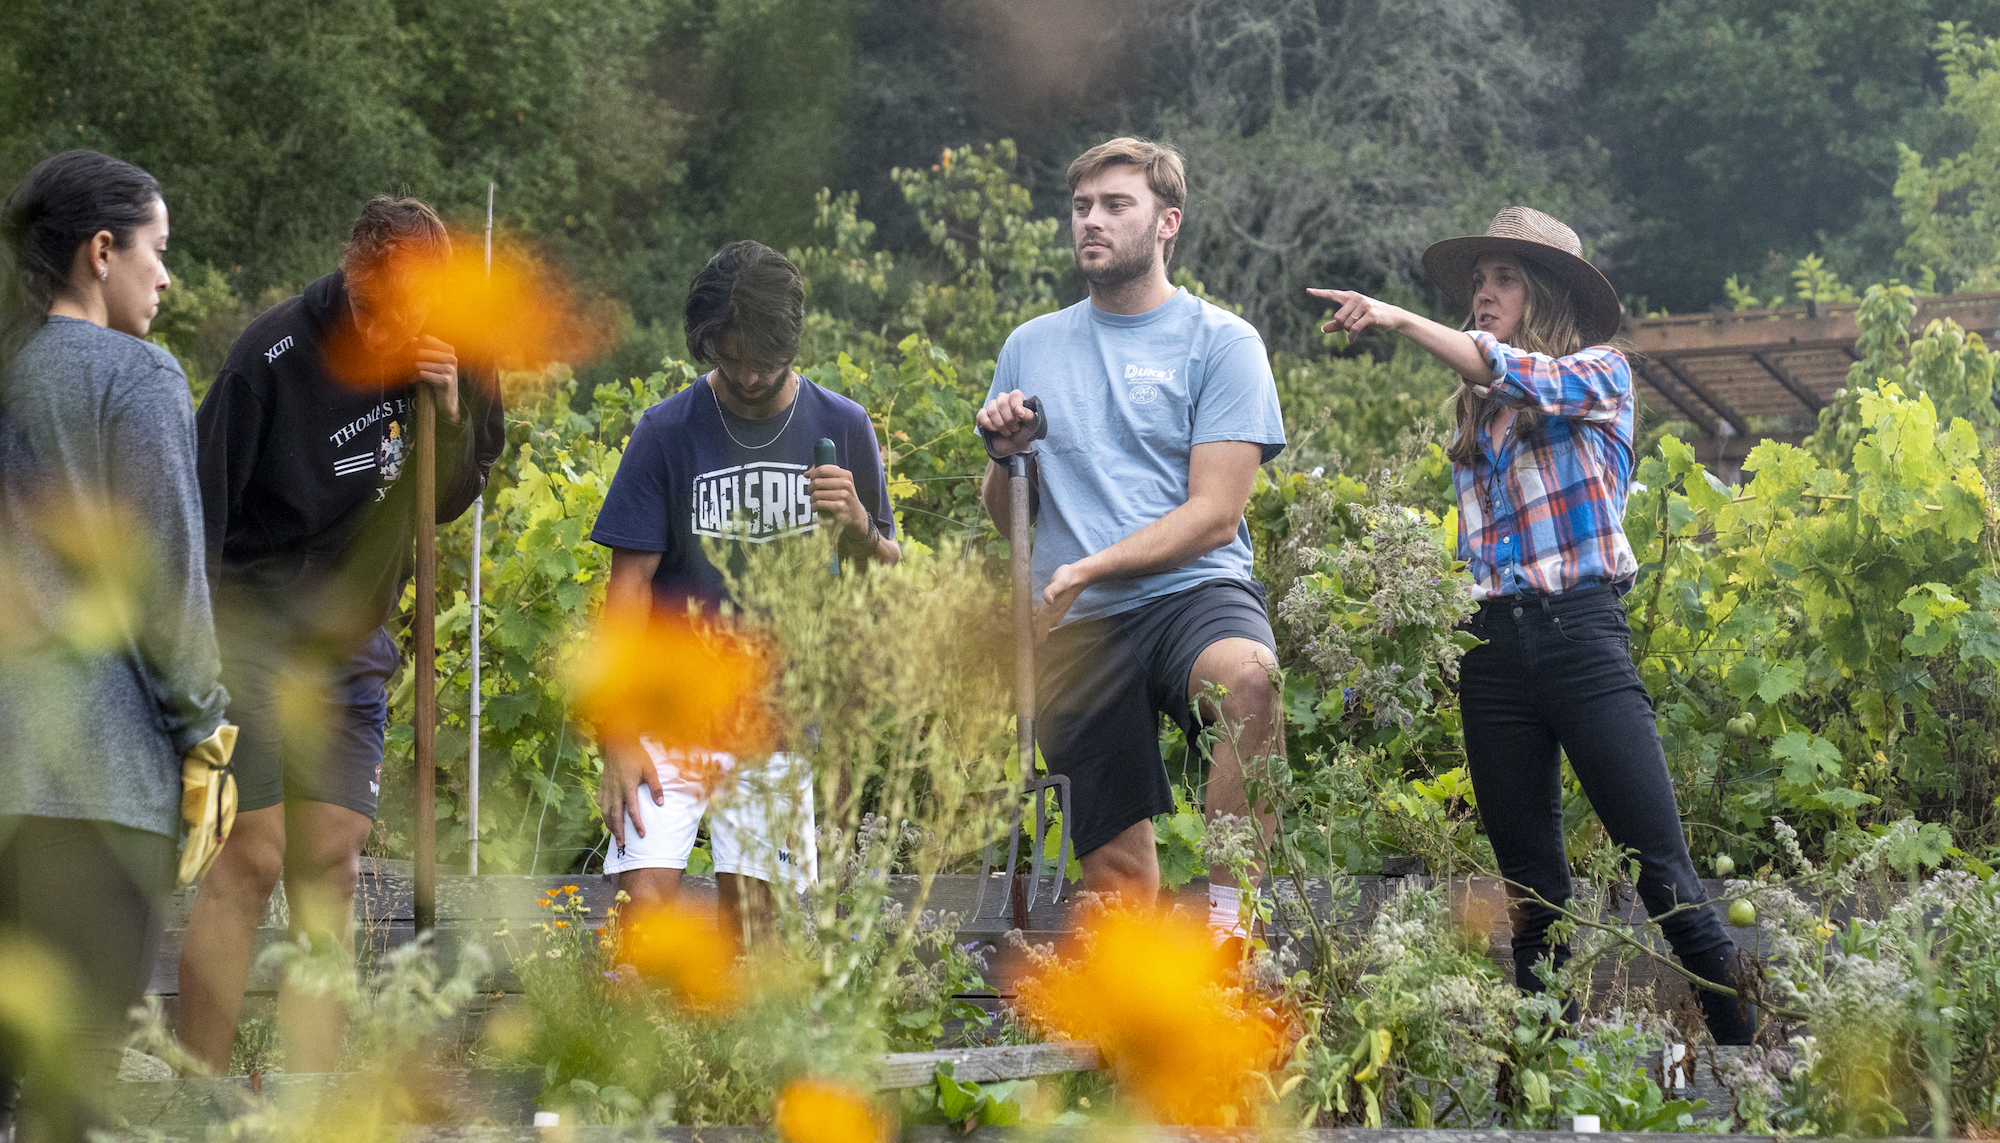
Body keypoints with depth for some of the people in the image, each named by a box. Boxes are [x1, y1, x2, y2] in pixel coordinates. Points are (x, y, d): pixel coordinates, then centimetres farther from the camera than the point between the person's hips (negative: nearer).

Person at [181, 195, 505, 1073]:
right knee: (250, 859, -11)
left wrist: (451, 414, -9)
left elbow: (447, 505, 10)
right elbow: (203, 506, -11)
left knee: (331, 865, 2)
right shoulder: (274, 355, -15)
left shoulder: (438, 357, 2)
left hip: (351, 643, 5)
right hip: (253, 628, -5)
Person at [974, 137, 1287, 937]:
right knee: (1118, 879, -1)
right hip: (1078, 631, 4)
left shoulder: (1218, 342, 3)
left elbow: (1214, 512, -5)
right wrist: (1005, 453, -1)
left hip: (1193, 592, -4)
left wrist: (1089, 569, -15)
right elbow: (1008, 523, 21)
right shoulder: (1031, 348, 17)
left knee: (1246, 675, -39)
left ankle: (1226, 922, -35)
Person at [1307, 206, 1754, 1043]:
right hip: (1492, 648, 5)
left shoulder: (1598, 374, 5)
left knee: (1664, 875, -10)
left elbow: (1521, 374, -16)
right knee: (1531, 886, 5)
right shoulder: (1476, 415, 19)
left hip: (1581, 635, -5)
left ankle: (1746, 1038, -8)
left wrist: (1400, 320, -18)